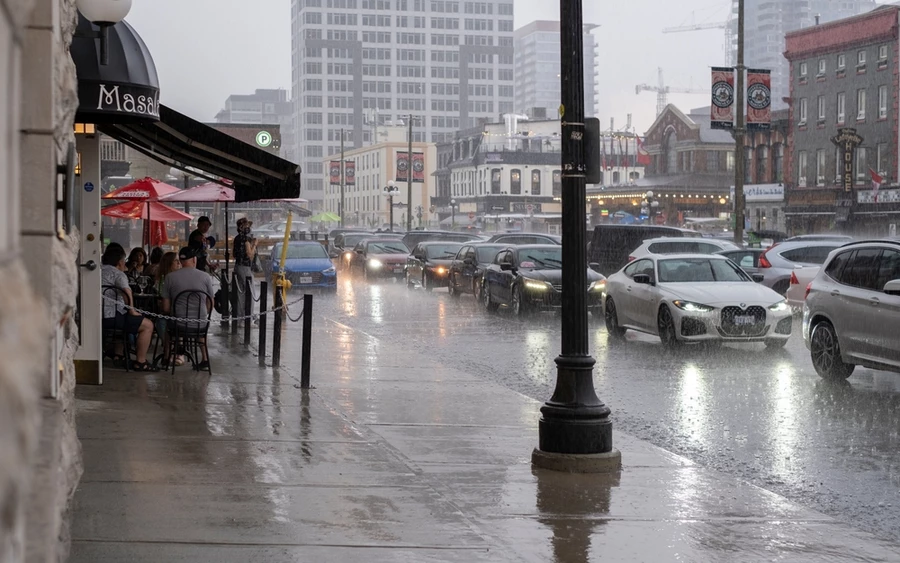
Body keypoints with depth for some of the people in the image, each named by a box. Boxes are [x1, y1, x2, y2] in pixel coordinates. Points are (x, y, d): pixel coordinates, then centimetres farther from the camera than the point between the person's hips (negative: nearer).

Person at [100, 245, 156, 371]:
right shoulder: (118, 273, -6)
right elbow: (127, 291, -24)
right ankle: (140, 362, -1)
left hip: (96, 317, 10)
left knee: (125, 320, 36)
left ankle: (117, 354, 33)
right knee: (147, 325, 0)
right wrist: (132, 311, -13)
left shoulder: (99, 271, 19)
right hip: (111, 317, -10)